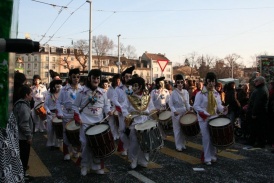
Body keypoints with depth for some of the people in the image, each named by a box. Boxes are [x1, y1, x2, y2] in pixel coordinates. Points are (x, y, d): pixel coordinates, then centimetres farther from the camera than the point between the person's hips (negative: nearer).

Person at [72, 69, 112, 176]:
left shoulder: (103, 92, 7)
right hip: (85, 122, -2)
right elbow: (75, 106, 5)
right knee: (85, 144, 0)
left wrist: (108, 112, -8)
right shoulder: (82, 92, 0)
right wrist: (77, 117, -7)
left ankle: (97, 166, 18)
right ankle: (84, 166, 15)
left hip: (99, 122, 2)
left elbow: (106, 105, 13)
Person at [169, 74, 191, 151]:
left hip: (184, 113, 4)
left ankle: (183, 144, 27)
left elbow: (187, 103, 7)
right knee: (178, 130, 3)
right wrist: (174, 111, -25)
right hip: (177, 114, -4)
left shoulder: (186, 92, 1)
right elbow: (171, 104, -9)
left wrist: (189, 107, -13)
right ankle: (178, 146, 14)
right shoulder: (173, 93, -11)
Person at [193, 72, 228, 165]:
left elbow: (219, 105, 5)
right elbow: (196, 106, -12)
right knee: (206, 138, -5)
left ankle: (213, 156, 25)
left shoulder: (216, 94, 7)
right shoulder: (200, 94, -10)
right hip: (204, 119, -5)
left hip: (214, 118, 5)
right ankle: (207, 158, 5)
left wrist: (223, 109, -16)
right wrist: (203, 112, -25)